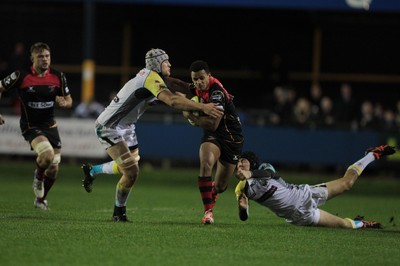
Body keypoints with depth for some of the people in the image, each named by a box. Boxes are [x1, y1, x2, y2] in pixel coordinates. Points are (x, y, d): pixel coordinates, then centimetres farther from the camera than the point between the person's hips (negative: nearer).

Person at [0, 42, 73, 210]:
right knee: (47, 154, -30)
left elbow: (69, 100, 9)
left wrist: (64, 103, -16)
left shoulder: (58, 76, -2)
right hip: (30, 126, -4)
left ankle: (41, 199, 30)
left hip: (50, 125, 4)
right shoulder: (21, 76, -13)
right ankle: (38, 177, 4)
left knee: (53, 169, 3)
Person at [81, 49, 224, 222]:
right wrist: (202, 107, -40)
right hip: (109, 128, -10)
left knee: (129, 166, 23)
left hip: (125, 127, 10)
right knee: (131, 172, -13)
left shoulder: (149, 76, 6)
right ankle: (119, 213, 7)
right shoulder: (151, 77, -23)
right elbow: (172, 101, -37)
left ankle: (92, 170, 45)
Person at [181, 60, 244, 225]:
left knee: (220, 186, 6)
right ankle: (208, 211, -24)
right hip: (212, 136, 4)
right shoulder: (198, 89, -4)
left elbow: (212, 124, -31)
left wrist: (190, 116, -23)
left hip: (231, 137, -4)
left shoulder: (217, 92, -27)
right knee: (206, 164, -28)